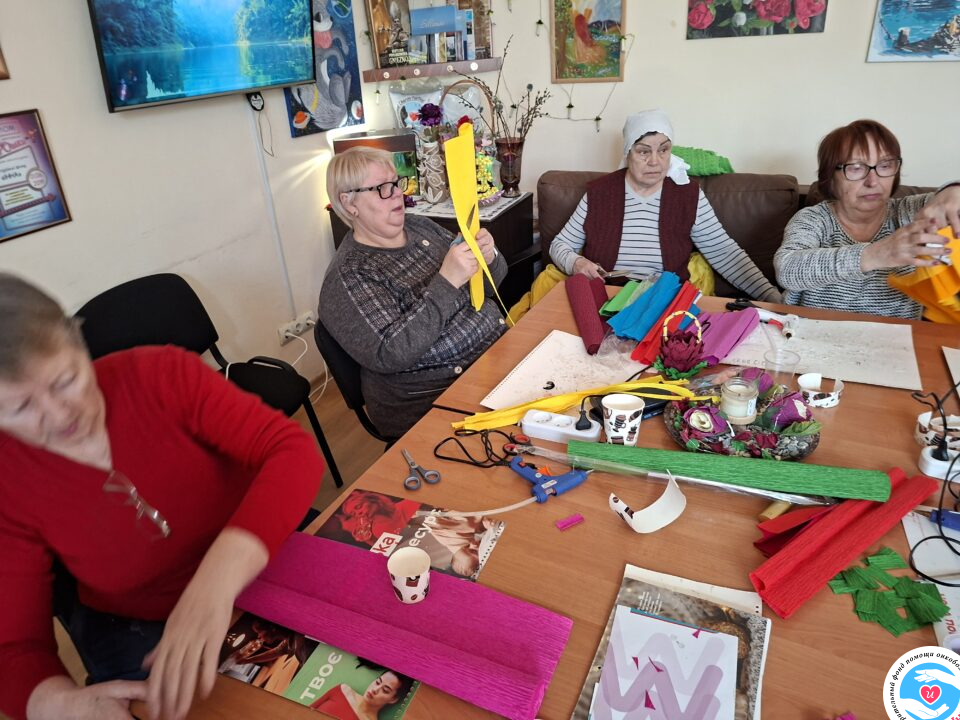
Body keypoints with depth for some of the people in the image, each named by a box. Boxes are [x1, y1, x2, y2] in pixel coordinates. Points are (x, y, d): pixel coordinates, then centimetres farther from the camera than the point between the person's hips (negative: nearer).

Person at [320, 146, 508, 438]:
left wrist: (488, 257, -11)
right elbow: (389, 356, -25)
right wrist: (446, 282, -30)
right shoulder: (347, 277, -12)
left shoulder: (420, 226, 8)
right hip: (435, 401, -7)